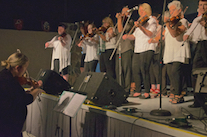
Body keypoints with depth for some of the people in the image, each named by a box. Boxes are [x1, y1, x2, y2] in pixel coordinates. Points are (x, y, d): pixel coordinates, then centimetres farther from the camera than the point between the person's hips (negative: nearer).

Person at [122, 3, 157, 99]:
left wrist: (140, 26, -28)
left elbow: (150, 34, -16)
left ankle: (147, 93, -8)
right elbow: (134, 36, 23)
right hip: (137, 50, 7)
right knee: (135, 70, 3)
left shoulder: (152, 20, 1)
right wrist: (127, 36, 2)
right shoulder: (140, 21, 24)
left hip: (147, 49, -7)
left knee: (144, 70, -14)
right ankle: (138, 91, 11)